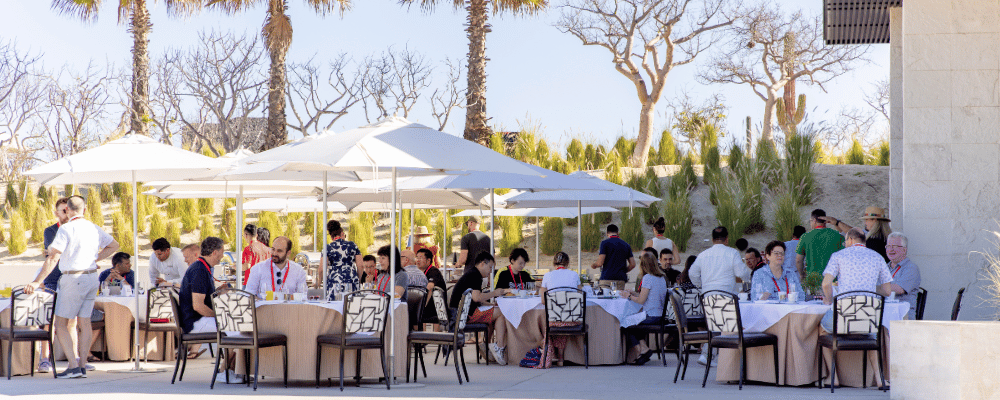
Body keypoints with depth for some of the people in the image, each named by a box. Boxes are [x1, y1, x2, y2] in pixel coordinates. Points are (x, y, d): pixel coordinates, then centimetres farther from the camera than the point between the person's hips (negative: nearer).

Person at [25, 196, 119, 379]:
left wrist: (37, 282, -18)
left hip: (73, 279, -7)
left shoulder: (66, 229, -12)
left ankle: (74, 366, -9)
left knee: (61, 324, 0)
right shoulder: (94, 228, 9)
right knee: (84, 323, 10)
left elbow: (53, 258, -19)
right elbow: (114, 245, 24)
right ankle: (82, 367, 10)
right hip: (91, 278, 7)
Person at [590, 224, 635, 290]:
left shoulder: (605, 243, -1)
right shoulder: (626, 245, 13)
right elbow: (632, 264, 11)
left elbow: (600, 263, -8)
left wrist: (593, 265, 14)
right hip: (621, 279, 4)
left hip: (606, 279, -4)